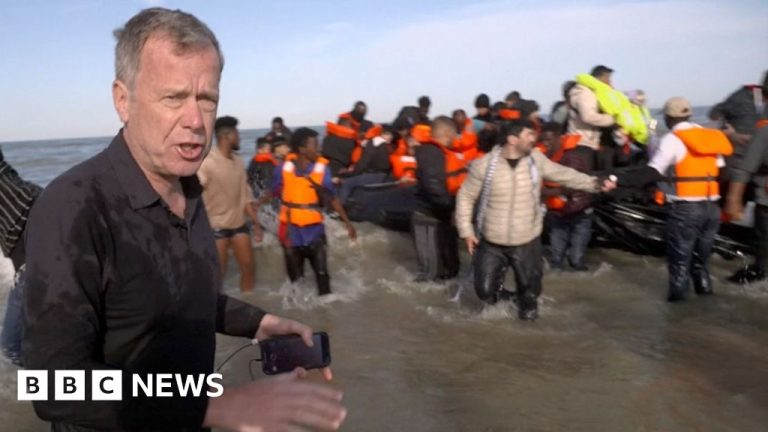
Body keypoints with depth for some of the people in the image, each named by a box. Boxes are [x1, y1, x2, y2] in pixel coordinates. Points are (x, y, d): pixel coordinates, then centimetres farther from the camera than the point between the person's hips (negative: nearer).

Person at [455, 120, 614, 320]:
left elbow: (563, 174, 6)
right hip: (491, 242, -2)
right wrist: (466, 231, -7)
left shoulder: (536, 159, -6)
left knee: (530, 287, 13)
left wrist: (594, 184, -3)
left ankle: (528, 304, 48)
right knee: (485, 291, 4)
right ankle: (498, 274, 37)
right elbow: (466, 197, -5)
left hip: (527, 241, 2)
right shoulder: (484, 164, -15)